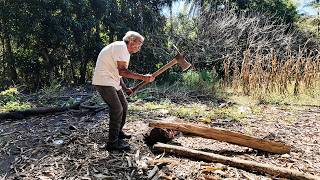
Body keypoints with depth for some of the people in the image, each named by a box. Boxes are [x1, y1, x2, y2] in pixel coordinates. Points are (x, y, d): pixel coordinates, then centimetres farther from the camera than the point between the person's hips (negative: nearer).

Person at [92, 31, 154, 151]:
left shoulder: (125, 51, 17)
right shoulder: (121, 47, -15)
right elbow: (122, 71, -24)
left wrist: (125, 88, 10)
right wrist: (143, 77, -26)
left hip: (113, 82, 11)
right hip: (104, 81, -11)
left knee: (124, 106, 15)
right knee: (117, 109, -12)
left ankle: (118, 132, 32)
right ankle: (112, 143, -3)